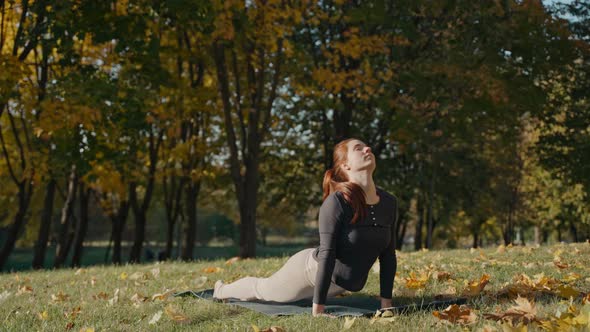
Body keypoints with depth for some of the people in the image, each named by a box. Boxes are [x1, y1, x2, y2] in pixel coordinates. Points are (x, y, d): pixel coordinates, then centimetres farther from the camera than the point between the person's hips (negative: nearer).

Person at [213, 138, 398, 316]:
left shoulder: (389, 202, -9)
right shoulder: (337, 201, -28)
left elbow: (388, 255, -2)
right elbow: (327, 254, -30)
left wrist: (386, 303, -4)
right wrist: (317, 310, -30)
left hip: (338, 285, 6)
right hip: (311, 269, -6)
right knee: (263, 289, 23)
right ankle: (221, 290, 52)